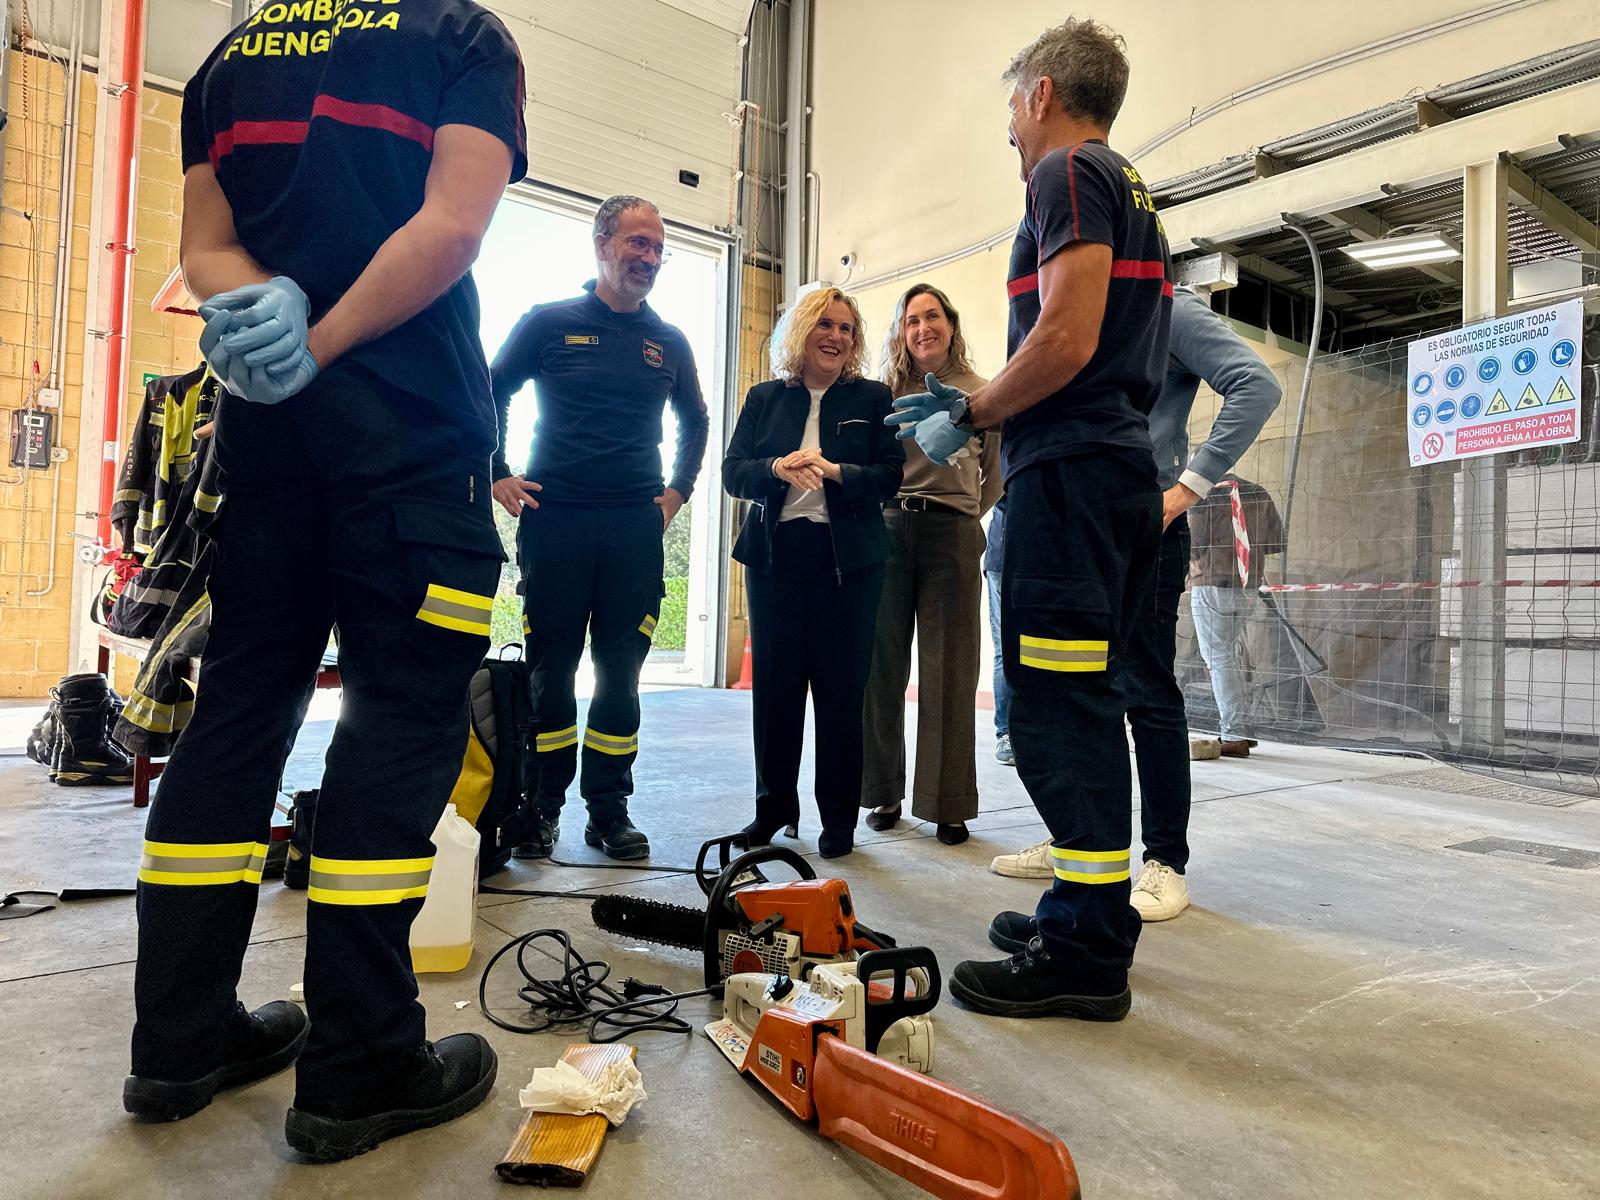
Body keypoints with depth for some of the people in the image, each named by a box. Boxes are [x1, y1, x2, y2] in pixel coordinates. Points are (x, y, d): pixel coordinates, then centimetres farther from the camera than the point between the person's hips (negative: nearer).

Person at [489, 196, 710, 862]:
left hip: (635, 526, 2)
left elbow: (695, 421, 27)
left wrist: (677, 490, 17)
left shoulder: (670, 343, 14)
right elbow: (490, 394, 12)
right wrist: (498, 476, 4)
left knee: (621, 670, 4)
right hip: (554, 519, -2)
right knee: (550, 668, 2)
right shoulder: (549, 322, 6)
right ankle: (542, 808, 14)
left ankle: (609, 810, 14)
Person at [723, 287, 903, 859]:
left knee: (841, 687, 1)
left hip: (847, 560, -2)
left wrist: (834, 471, -20)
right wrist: (777, 469, -17)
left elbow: (890, 475, -3)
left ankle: (839, 817, 12)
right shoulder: (764, 398, 11)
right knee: (773, 681, 5)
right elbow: (732, 472, 3)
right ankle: (773, 806, 19)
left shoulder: (872, 398, 6)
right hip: (773, 556, 2)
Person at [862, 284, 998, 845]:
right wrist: (891, 515, 0)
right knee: (882, 667, 3)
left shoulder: (981, 395, 7)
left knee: (948, 673, 0)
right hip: (889, 531, 2)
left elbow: (995, 478, 14)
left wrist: (964, 521, 8)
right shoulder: (886, 394, 10)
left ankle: (948, 805, 8)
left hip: (952, 535, -1)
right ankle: (885, 792, 15)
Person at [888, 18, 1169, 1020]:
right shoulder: (1135, 195, 27)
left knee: (1057, 711, -9)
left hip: (1072, 470, -10)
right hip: (1124, 465, 10)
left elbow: (1067, 340, -18)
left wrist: (966, 419, -5)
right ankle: (1088, 916, 22)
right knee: (1082, 704, 13)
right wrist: (971, 405, 23)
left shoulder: (1068, 173, -3)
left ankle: (1087, 956, -3)